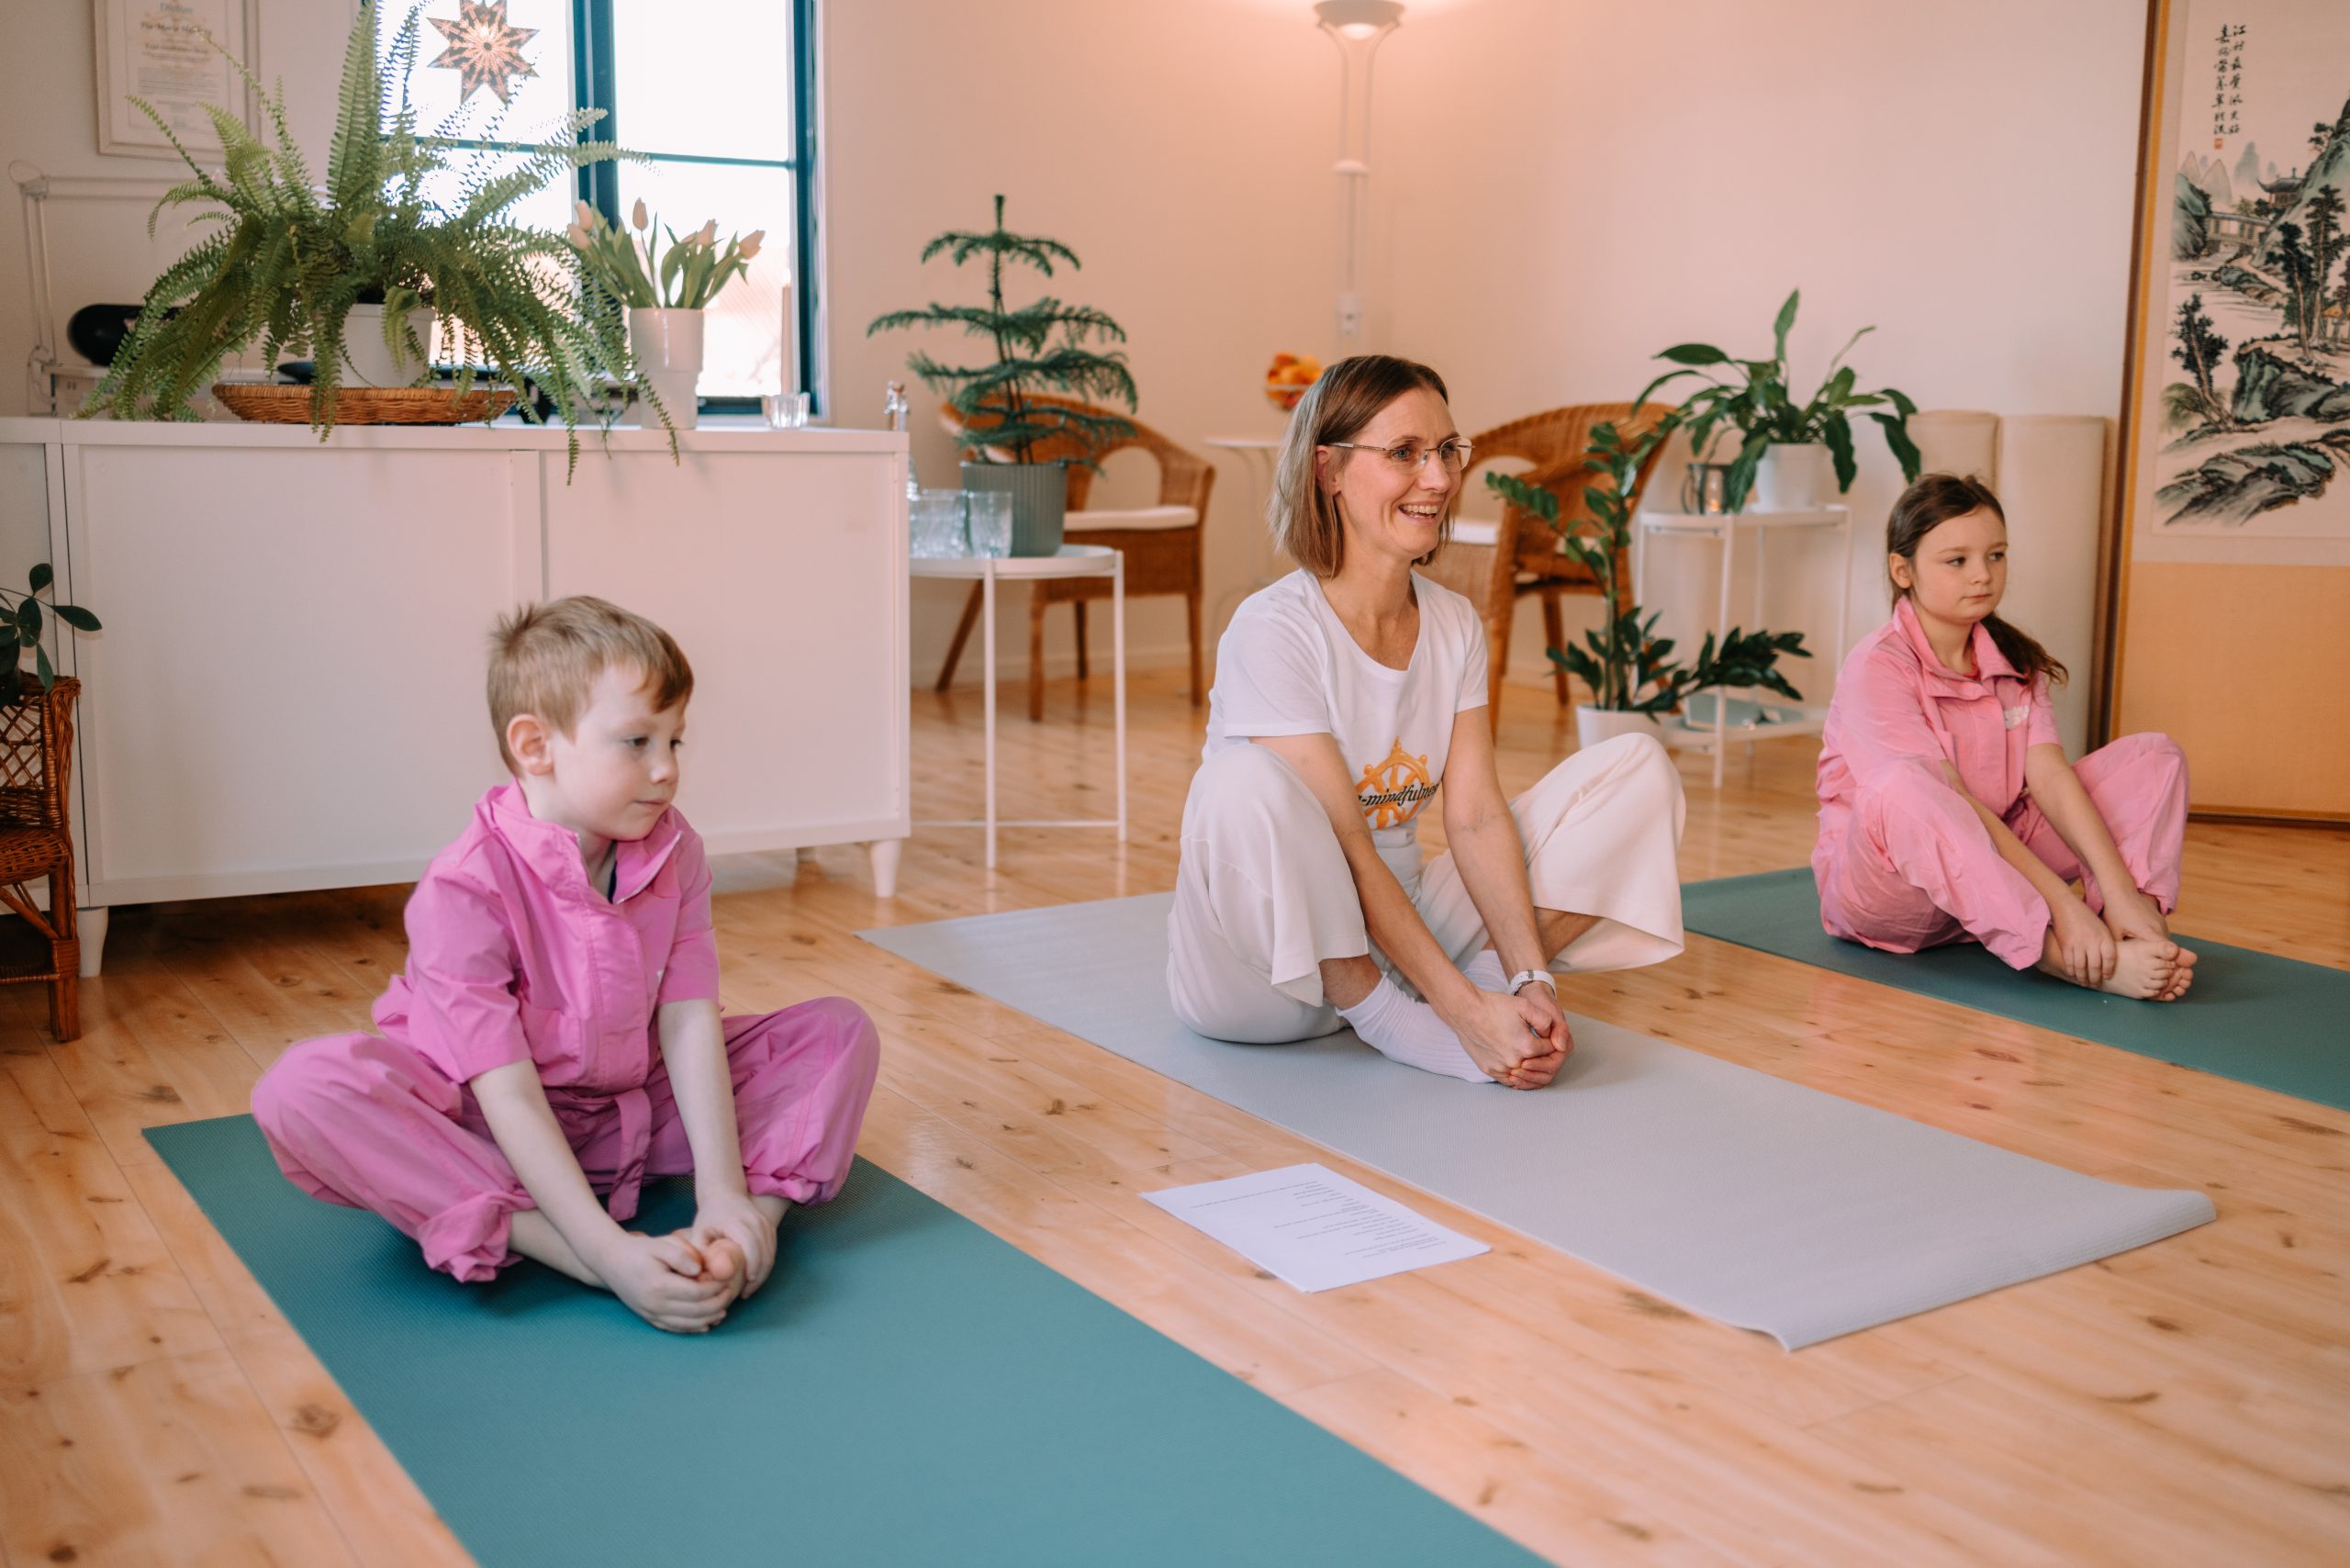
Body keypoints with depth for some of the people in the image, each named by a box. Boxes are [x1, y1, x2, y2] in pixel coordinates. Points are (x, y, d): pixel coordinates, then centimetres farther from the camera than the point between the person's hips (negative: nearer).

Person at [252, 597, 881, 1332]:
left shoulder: (674, 852, -7)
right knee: (303, 1087, -33)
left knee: (840, 1029, -6)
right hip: (488, 1127, -4)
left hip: (634, 1109, 5)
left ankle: (761, 1210, -30)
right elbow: (508, 1091, -28)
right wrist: (607, 1250, -37)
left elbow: (690, 1024, -13)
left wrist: (726, 1198, -25)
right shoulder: (466, 886, -24)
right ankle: (544, 1242, -40)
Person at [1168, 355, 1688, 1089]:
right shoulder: (1273, 630, -18)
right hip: (1266, 968, -6)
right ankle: (1389, 1020, -21)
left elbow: (1477, 815, -7)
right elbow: (1346, 850, -23)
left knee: (1638, 767, -3)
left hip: (1399, 918, 6)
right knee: (1244, 782, -39)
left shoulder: (1456, 625, 2)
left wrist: (1531, 980, -21)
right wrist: (1464, 1011, -29)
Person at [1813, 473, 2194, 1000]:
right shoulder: (1877, 667, -16)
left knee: (2153, 756, -4)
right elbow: (1949, 802, -26)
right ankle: (2063, 958, -41)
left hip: (1992, 867, 7)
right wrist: (2063, 902, -34)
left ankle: (2145, 933, -28)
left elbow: (2050, 775, -10)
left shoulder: (2015, 661, 5)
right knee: (1902, 785, -40)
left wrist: (2120, 892, -25)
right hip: (1884, 882, -7)